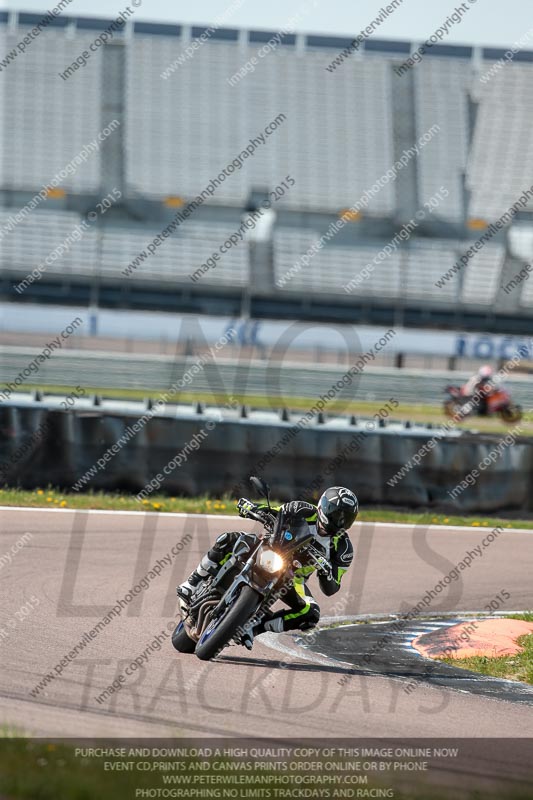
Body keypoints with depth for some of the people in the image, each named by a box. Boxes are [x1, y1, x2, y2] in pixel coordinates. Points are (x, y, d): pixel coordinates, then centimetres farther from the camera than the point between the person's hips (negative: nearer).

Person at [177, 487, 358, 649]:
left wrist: (326, 573, -36)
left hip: (292, 578, 1)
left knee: (311, 614, -27)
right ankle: (193, 583, -16)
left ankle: (255, 627, -23)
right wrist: (250, 507, -24)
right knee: (229, 540, -27)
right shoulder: (304, 512, -13)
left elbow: (331, 589, -12)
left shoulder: (343, 547, -13)